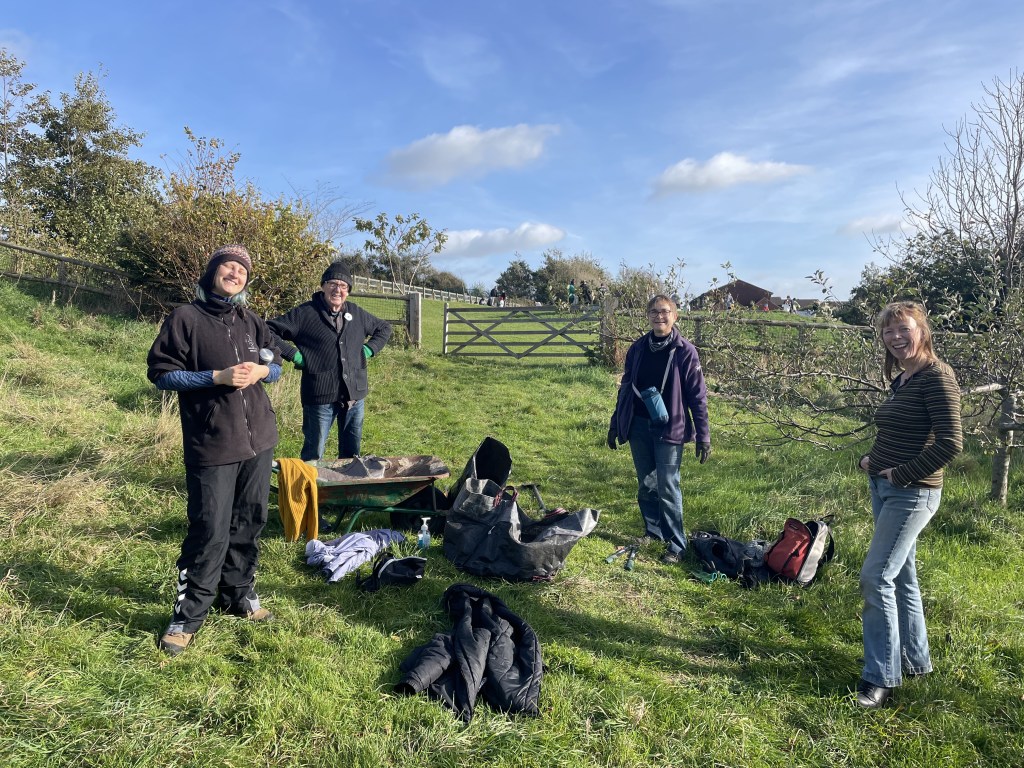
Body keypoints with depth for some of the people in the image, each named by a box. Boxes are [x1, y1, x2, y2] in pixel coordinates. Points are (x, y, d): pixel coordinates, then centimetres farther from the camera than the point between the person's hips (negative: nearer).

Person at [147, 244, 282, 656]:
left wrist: (262, 371, -6)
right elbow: (161, 373, -7)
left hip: (258, 439, 6)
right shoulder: (186, 318, -5)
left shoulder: (251, 321, 11)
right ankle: (187, 616, 11)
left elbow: (276, 364, 18)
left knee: (249, 523, 13)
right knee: (210, 532, -4)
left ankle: (238, 595, 30)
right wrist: (217, 377, -18)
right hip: (211, 445, -5)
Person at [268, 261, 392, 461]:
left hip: (354, 394, 5)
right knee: (313, 455, 5)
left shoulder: (357, 314, 10)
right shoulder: (305, 314, -5)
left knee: (352, 454, 16)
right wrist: (293, 355, -12)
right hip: (320, 397, -5)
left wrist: (369, 350, 11)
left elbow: (384, 328, 26)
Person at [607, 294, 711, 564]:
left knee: (668, 488, -3)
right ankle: (652, 532, 31)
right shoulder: (638, 348, 5)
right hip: (638, 427, 5)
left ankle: (675, 545, 9)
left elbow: (698, 395, -6)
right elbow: (625, 387, 12)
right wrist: (615, 425, 14)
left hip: (669, 429, -4)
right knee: (645, 484, 14)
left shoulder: (685, 351, -8)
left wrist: (703, 435, -8)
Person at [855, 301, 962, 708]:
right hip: (884, 489, 9)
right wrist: (870, 460, 5)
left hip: (911, 493, -9)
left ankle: (880, 677, 2)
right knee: (901, 575, 17)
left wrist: (902, 475, -17)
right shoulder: (901, 379, 11)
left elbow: (950, 442, -22)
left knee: (877, 577, -9)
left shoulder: (936, 376, -15)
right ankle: (915, 659, 32)